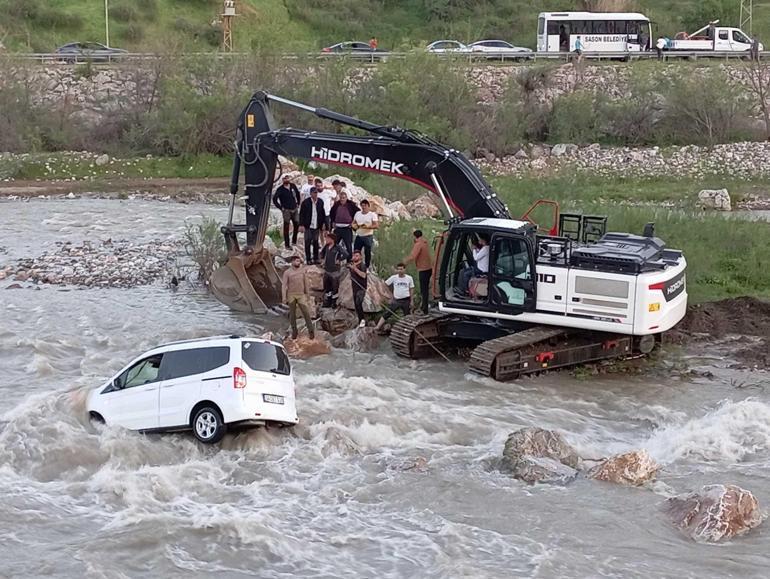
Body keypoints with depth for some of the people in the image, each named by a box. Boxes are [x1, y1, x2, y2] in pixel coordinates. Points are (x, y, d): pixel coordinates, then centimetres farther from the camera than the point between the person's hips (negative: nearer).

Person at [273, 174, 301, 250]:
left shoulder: (293, 186, 4)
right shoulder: (280, 189, -11)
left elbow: (297, 194, 21)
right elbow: (274, 199, -11)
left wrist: (298, 203, 15)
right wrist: (281, 207, -10)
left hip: (294, 209, 5)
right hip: (286, 211, -5)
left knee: (297, 225, 8)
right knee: (286, 228, -1)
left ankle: (294, 241, 26)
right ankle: (287, 245, 4)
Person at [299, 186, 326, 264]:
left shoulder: (320, 202, 4)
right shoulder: (305, 202, -7)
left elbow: (322, 213, 12)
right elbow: (301, 214, -5)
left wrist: (323, 223, 9)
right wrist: (301, 225, -11)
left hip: (316, 226, 3)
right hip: (308, 226, -3)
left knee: (315, 242, 9)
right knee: (308, 243, 2)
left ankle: (315, 258, 18)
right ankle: (308, 259, 10)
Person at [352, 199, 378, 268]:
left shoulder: (372, 214, -4)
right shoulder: (357, 214, 12)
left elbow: (377, 226, -11)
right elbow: (353, 223, 17)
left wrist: (368, 226, -24)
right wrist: (354, 226, -7)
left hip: (368, 237, -5)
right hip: (358, 236, 5)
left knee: (367, 252, 2)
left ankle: (367, 267, 12)